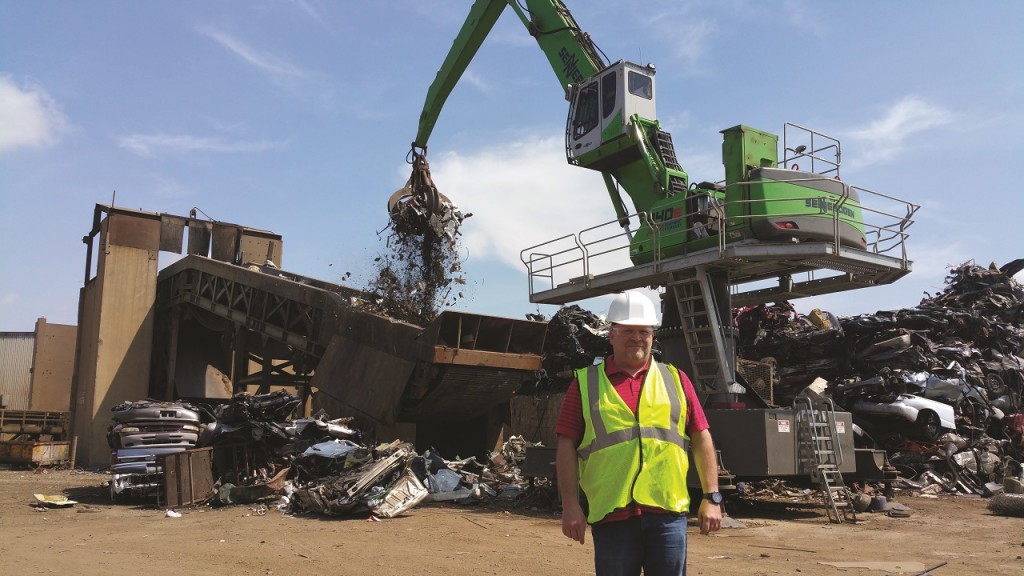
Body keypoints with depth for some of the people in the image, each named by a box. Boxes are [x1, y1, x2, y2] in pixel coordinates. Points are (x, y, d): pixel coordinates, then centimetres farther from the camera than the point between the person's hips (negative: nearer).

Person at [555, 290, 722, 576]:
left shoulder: (675, 379, 11)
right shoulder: (586, 383, 5)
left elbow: (701, 439, 10)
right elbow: (567, 446, 1)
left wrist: (711, 497, 4)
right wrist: (570, 504, -6)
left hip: (668, 512, 2)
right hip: (611, 515, -1)